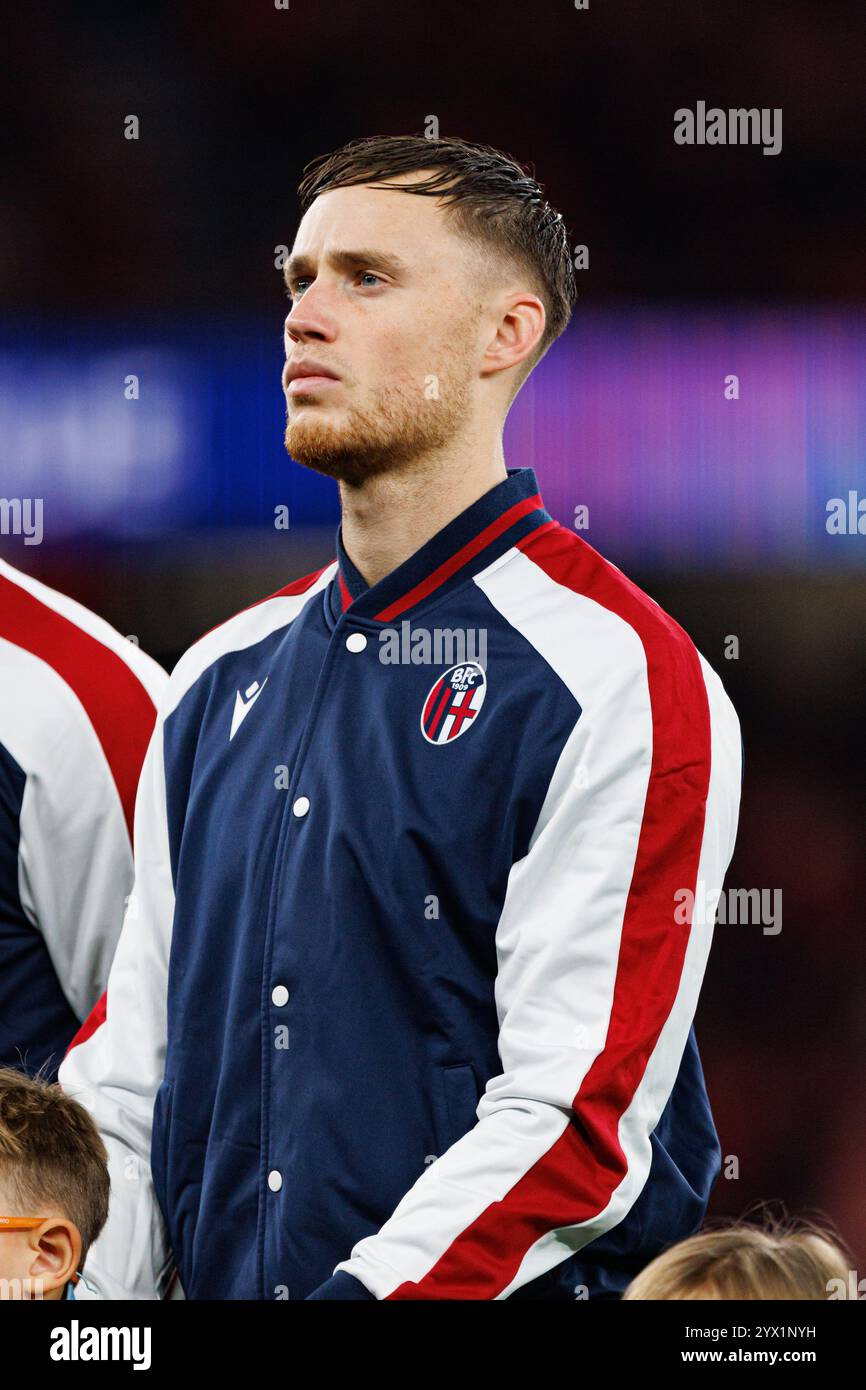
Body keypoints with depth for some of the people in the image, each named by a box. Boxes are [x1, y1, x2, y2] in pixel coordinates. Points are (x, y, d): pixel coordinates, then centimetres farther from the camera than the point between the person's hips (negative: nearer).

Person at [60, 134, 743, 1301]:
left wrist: (357, 1293, -19)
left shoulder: (622, 681, -3)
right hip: (223, 1292, 5)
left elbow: (581, 1118, -10)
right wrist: (74, 1319, 0)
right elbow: (128, 1073, 16)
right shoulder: (224, 679, 17)